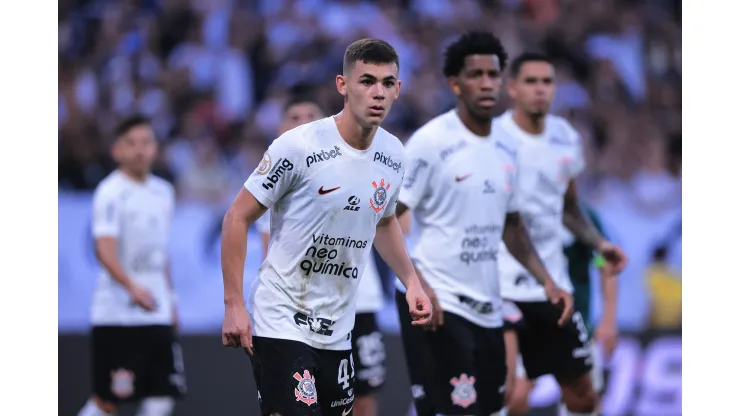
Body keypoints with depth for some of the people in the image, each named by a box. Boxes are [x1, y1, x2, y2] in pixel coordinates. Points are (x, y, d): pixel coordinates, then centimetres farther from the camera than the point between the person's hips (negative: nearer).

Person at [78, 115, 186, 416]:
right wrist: (132, 287, -37)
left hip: (157, 314, 6)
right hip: (117, 313, -6)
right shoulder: (111, 193, -11)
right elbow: (104, 250, -23)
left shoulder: (163, 192, 12)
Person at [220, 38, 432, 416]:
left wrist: (411, 281, 11)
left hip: (337, 332, 7)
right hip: (281, 324, -7)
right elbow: (238, 218, -10)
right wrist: (233, 305, -14)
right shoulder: (299, 146, -16)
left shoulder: (393, 155, 4)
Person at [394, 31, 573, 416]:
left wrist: (546, 281, 11)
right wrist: (417, 285, -23)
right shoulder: (431, 141, -11)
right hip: (438, 305, -7)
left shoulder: (506, 149, 11)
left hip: (488, 310, 7)